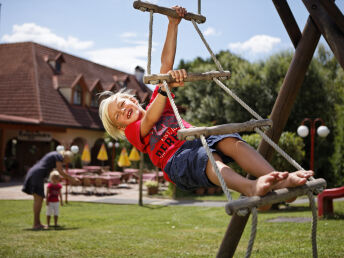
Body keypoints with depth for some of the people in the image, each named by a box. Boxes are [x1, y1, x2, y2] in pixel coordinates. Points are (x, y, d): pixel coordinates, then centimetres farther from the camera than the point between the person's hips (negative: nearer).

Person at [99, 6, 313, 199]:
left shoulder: (159, 102, 32)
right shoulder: (134, 131, 18)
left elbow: (167, 63, 24)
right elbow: (151, 120, -8)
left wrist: (173, 24, 19)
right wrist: (166, 88, -27)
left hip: (199, 141, 5)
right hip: (177, 161, -5)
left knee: (232, 142, -29)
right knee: (209, 159, -38)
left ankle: (279, 180, -51)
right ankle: (251, 188, -67)